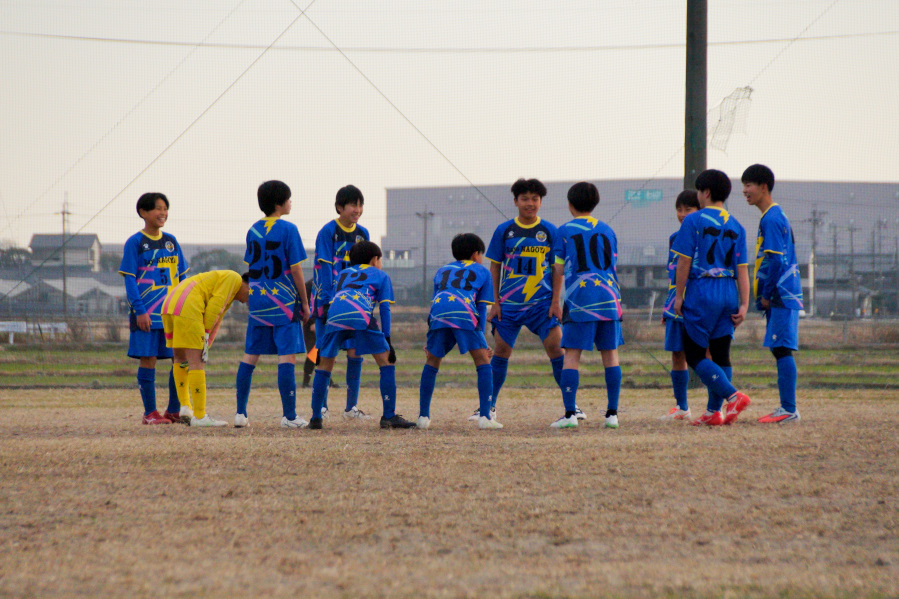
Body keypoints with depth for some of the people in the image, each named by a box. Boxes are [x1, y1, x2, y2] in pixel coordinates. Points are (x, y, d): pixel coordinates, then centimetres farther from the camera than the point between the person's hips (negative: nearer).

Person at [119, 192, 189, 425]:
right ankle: (150, 412, 3)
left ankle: (174, 410, 11)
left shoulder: (171, 241, 13)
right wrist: (139, 310, -15)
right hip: (147, 313, -5)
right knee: (148, 359, -3)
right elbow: (130, 279, -6)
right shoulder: (135, 242, -1)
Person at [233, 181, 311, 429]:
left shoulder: (253, 230, 9)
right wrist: (305, 303, -2)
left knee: (250, 355, 9)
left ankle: (241, 413, 9)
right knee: (287, 355, -5)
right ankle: (289, 415, -8)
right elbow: (295, 270, -10)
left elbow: (251, 268, 14)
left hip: (257, 299, 6)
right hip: (283, 301, -6)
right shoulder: (287, 229, -9)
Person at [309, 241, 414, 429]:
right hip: (361, 315, -3)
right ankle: (389, 416, 3)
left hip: (334, 315, 3)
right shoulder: (380, 275, 28)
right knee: (386, 362, 8)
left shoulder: (343, 274, 37)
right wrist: (387, 340, 15)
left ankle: (316, 418, 14)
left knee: (324, 365, 18)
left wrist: (321, 343, 33)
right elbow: (385, 309, 17)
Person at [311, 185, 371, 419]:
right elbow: (324, 269, -13)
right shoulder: (328, 232, -9)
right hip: (329, 300, -5)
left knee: (356, 352, 0)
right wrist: (328, 302, -20)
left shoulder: (362, 234, 9)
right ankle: (321, 406, 5)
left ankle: (351, 407, 8)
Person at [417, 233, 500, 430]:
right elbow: (482, 307, 19)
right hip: (464, 314, -3)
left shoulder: (442, 271, 35)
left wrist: (431, 342, 35)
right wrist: (481, 339, 20)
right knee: (482, 360, 6)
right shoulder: (482, 272, 26)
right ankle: (484, 417, -4)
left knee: (432, 361, 19)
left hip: (438, 316, 3)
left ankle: (423, 417, 15)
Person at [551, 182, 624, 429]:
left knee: (572, 353, -3)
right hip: (609, 297, 3)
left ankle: (570, 412, -11)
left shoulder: (565, 231, 2)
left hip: (580, 298, -3)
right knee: (610, 353, 6)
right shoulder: (607, 230, 13)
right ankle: (612, 413, 4)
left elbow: (559, 269, 1)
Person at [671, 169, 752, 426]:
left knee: (694, 354, -1)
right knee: (720, 354, 10)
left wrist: (679, 296, -2)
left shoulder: (694, 220, -6)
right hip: (729, 294, 6)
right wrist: (744, 304, 5)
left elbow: (684, 262, -8)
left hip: (702, 294, -6)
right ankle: (714, 411, 10)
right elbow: (742, 269, 6)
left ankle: (733, 396, -17)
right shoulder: (736, 226, 9)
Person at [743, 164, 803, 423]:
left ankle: (789, 409, -13)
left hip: (780, 296, -10)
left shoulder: (771, 219, -12)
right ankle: (787, 408, 11)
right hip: (783, 295, 10)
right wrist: (765, 296, 20)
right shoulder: (777, 216, 19)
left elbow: (776, 261, -18)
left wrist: (766, 295, -13)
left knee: (782, 350, -11)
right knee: (781, 351, 10)